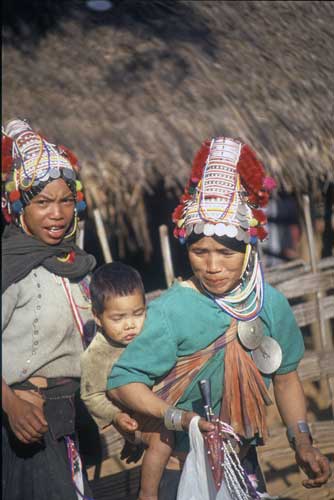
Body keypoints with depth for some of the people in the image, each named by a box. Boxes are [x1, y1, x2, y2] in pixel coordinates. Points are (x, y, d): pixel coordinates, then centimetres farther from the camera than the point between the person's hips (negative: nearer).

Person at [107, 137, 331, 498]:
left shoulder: (271, 303, -5)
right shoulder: (171, 311, -21)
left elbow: (285, 377, 8)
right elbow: (121, 382, -20)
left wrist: (302, 443, -1)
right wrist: (177, 418, -33)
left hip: (244, 460, 5)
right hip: (183, 461, -5)